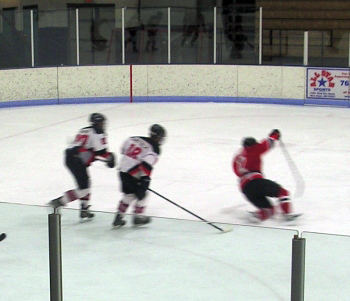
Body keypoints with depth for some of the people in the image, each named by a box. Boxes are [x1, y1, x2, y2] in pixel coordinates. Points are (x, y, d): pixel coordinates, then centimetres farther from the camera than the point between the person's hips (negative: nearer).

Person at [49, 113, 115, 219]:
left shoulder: (84, 131, 22)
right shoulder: (98, 134, -5)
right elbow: (101, 151, -11)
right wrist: (110, 157, 6)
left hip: (70, 157, 10)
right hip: (77, 161, -10)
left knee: (86, 183, 21)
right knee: (84, 188, -9)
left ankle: (84, 210, 25)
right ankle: (58, 202, -14)